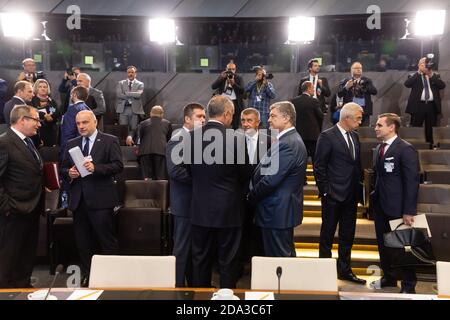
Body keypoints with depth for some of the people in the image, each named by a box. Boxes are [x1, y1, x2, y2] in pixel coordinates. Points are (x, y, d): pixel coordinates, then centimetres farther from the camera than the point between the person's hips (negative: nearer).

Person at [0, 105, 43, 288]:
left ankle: (24, 286, 36)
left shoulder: (27, 142, 13)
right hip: (15, 213, -9)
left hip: (32, 210, 9)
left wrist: (45, 183, 3)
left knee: (28, 256, 21)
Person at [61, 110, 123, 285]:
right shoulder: (71, 144, 14)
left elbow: (118, 165, -10)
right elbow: (64, 168, 16)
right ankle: (87, 275, 28)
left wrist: (96, 168, -23)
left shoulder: (110, 141, -2)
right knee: (82, 241, 14)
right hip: (78, 199, 6)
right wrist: (69, 172, -6)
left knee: (107, 241, 0)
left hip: (100, 198, -5)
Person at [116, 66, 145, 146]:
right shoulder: (121, 83, 13)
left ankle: (132, 143, 1)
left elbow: (138, 94, -10)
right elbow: (119, 94, -4)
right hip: (123, 109, 1)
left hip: (135, 109, -1)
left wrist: (126, 93, -4)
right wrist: (131, 97, -7)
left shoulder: (140, 84, 9)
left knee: (134, 129, -3)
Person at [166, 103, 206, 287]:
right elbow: (176, 171, -24)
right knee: (182, 249, 3)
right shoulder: (177, 140, -13)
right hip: (186, 204, -8)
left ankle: (194, 285, 30)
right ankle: (178, 286, 17)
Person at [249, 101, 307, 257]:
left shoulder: (287, 144, -22)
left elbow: (271, 179, -24)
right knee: (287, 255, 21)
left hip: (277, 211, -10)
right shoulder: (291, 139, 11)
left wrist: (252, 196, -9)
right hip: (284, 209, 10)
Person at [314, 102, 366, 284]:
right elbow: (319, 167, -11)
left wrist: (358, 189, 7)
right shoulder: (327, 136, -10)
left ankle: (344, 270, 28)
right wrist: (325, 192, -13)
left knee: (348, 236, 15)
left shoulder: (354, 136, 11)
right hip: (333, 196, -7)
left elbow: (357, 164, 15)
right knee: (327, 235, 6)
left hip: (351, 196, 7)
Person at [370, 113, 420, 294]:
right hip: (380, 205, 7)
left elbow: (412, 181, -17)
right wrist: (374, 195, 5)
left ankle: (408, 285, 22)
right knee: (383, 243, 15)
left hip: (397, 207, -7)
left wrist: (409, 211, -19)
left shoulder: (406, 149, -14)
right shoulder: (380, 148, 10)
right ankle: (389, 277, 33)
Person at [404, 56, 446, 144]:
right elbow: (407, 84, -13)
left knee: (430, 128, 7)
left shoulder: (435, 75, 13)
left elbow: (442, 85, -2)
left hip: (432, 105, 2)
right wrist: (418, 73, -12)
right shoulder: (414, 76, 7)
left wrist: (432, 75, -7)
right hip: (418, 105, -2)